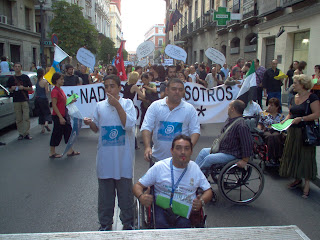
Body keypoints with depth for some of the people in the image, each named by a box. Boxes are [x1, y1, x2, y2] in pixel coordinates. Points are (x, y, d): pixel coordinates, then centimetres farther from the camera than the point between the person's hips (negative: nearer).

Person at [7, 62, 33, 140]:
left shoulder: (25, 77, 5)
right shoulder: (11, 78, 12)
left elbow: (31, 89, 5)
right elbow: (9, 90, 18)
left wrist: (23, 88, -12)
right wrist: (12, 89, -4)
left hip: (25, 100, -2)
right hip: (16, 101, 2)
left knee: (26, 118, -6)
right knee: (18, 119, 3)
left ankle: (27, 133, 0)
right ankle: (21, 133, 10)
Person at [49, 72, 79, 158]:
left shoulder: (60, 90, 11)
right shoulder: (55, 91, -16)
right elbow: (54, 105, -20)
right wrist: (60, 117, -22)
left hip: (64, 115, 9)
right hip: (58, 116, -9)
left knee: (68, 131, 12)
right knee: (57, 133, 1)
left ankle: (70, 151, 20)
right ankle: (52, 153, 15)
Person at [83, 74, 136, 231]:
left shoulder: (127, 103, -4)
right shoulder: (100, 106, 5)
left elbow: (129, 124, -19)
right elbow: (97, 128, 15)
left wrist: (117, 105, -21)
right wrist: (90, 123, -6)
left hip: (123, 158, -2)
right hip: (105, 158, 3)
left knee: (125, 193, 10)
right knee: (105, 194, 14)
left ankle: (128, 224, 30)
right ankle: (105, 225, 32)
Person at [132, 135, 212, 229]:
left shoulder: (195, 168, 11)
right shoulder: (159, 167, 4)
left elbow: (208, 190, 17)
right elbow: (138, 185, 6)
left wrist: (201, 202, -7)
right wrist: (141, 197, -18)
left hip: (185, 210, 2)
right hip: (162, 207, -1)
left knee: (183, 224, -29)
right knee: (161, 223, -32)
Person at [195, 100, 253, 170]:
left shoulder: (241, 126, -28)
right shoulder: (229, 119, 5)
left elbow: (248, 144, -26)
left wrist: (245, 160, -21)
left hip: (231, 155, -10)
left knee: (209, 158, -20)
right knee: (203, 151, 6)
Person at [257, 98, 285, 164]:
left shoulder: (281, 116, 20)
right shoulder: (264, 113, 19)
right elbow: (260, 124, 15)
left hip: (277, 132, 1)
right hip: (266, 132, 0)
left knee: (275, 136, -38)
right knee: (270, 137, -38)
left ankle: (278, 157, -36)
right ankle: (271, 158, -38)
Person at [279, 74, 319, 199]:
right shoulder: (294, 97, 12)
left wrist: (301, 119, -22)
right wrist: (285, 120, 1)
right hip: (293, 131, 7)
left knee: (306, 156, -2)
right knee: (293, 154, 12)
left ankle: (307, 184, 8)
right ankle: (298, 179, 28)